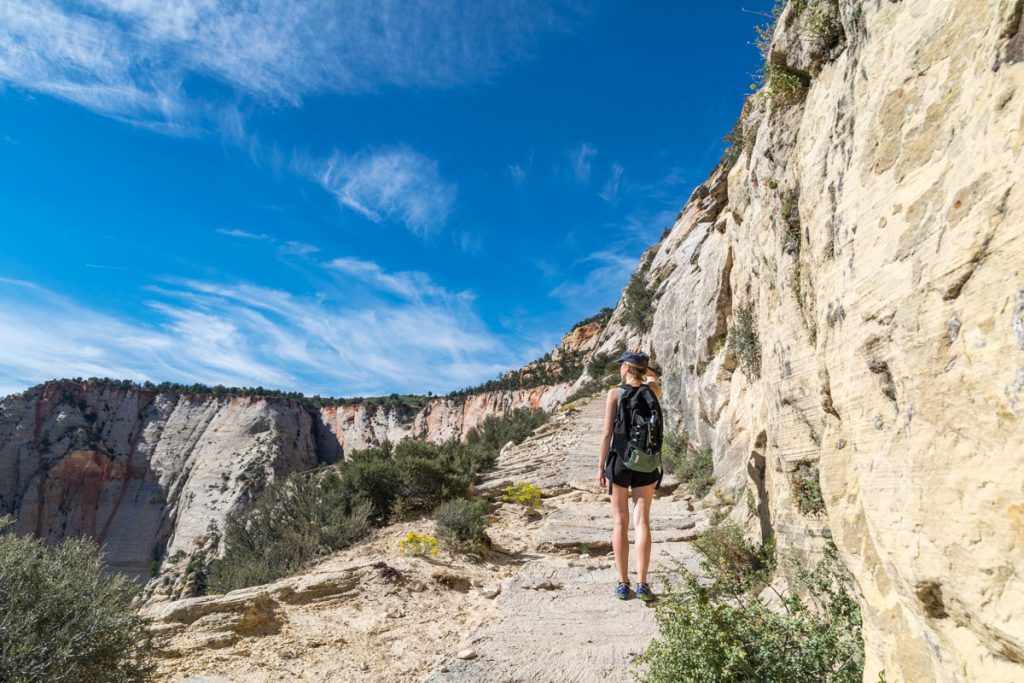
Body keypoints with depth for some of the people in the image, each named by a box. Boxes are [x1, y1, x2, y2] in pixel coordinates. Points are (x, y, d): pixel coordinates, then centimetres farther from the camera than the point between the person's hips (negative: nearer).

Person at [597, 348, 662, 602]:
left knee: (620, 523, 5)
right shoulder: (652, 391, 2)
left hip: (620, 460, -2)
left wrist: (601, 466, -3)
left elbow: (607, 433, -8)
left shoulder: (615, 393, -7)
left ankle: (623, 584, 8)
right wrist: (644, 364, 20)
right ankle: (642, 584, 1)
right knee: (642, 522, 3)